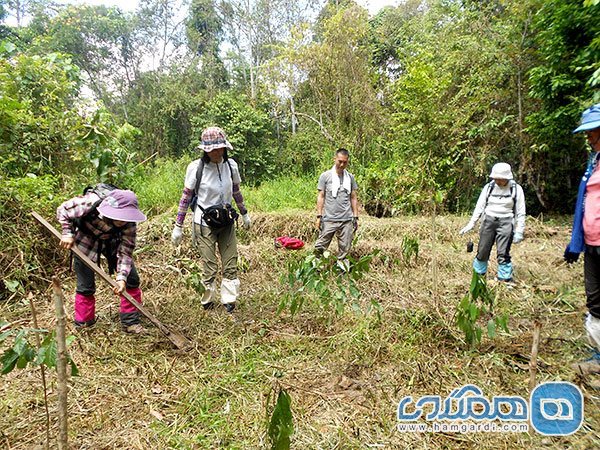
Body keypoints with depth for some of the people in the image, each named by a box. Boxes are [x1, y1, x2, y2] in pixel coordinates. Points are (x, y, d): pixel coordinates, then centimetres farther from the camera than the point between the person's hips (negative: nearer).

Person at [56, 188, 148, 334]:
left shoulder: (129, 223, -30)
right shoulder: (89, 204, -37)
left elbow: (125, 252, -24)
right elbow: (63, 210, -17)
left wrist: (122, 277, -34)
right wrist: (67, 233, -23)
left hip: (112, 242, 2)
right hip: (86, 241, -2)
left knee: (132, 279, -4)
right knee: (85, 287, 0)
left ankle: (130, 322, 11)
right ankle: (83, 324, 25)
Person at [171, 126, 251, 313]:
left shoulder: (231, 165, -2)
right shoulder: (196, 167, -13)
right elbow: (186, 197, -6)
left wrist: (244, 214, 21)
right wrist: (178, 227, -5)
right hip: (205, 223, -4)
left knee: (231, 264, 5)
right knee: (209, 267, 2)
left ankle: (229, 300, 18)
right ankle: (207, 302, 23)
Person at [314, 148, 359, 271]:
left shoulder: (350, 177, 9)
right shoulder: (325, 176, 2)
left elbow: (353, 198, 13)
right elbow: (321, 196, 2)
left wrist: (355, 217, 9)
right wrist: (319, 216, -4)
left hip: (347, 220, 3)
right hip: (329, 219, -2)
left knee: (344, 249, 7)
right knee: (320, 247, -2)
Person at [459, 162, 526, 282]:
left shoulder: (516, 189, -2)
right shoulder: (489, 187, 3)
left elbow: (520, 212, 1)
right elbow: (479, 207, 7)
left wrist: (519, 232, -3)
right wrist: (471, 224, 1)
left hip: (505, 222, -2)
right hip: (489, 220, 2)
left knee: (503, 254, -5)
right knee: (482, 251, 3)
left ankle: (505, 280, 8)